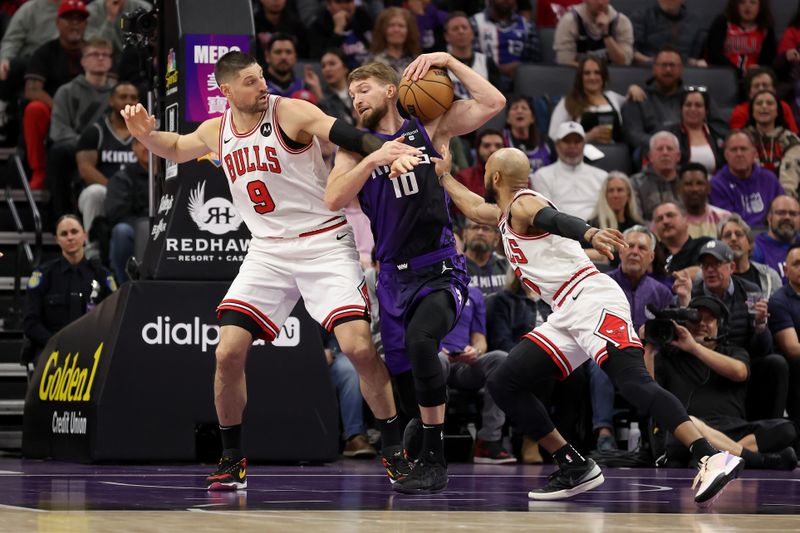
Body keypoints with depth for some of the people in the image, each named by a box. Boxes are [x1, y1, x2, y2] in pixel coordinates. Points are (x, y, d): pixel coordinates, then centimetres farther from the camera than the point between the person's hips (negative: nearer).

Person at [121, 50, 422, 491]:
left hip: (324, 243, -4)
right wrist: (145, 134, 4)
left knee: (359, 348, -16)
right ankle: (232, 460, 9)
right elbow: (175, 149, 25)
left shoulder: (291, 112, -11)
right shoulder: (216, 132, 6)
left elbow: (346, 135, -25)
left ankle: (394, 451, 1)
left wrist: (377, 151, -47)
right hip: (267, 251, 4)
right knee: (228, 352, -8)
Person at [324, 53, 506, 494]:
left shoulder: (429, 128, 4)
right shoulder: (355, 147, 9)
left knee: (420, 342, -29)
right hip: (395, 275, 5)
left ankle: (434, 460, -21)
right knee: (399, 368, 8)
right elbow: (334, 199, -7)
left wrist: (447, 61, -7)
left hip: (440, 270, -5)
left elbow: (493, 103, -4)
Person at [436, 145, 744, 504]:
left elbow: (555, 220, -26)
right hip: (568, 316, 9)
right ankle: (575, 469, 5)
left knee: (632, 381, -27)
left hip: (592, 300, -9)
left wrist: (589, 234, -46)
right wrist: (443, 176, 61)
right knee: (504, 385, 6)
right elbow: (473, 207, 51)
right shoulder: (506, 214, 27)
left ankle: (712, 459, -39)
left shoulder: (524, 204, -2)